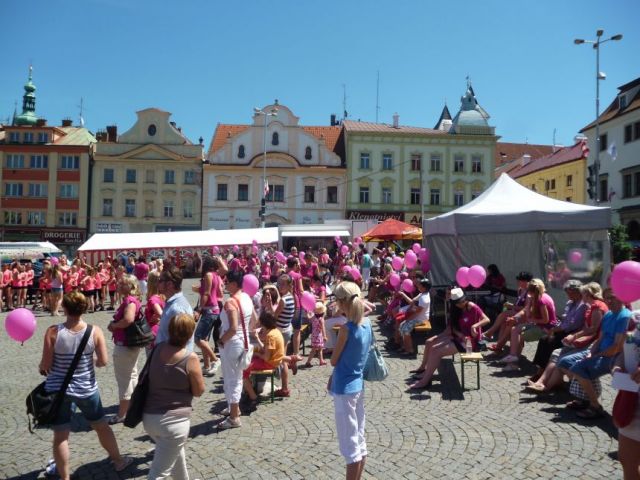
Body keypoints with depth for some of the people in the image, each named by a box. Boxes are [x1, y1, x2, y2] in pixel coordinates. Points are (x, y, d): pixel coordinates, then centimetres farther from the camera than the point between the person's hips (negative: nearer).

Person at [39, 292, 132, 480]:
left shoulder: (53, 331, -15)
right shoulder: (95, 331, -13)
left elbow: (46, 364, -11)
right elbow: (104, 361, -11)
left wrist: (42, 367, 12)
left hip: (57, 389, -1)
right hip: (86, 389, 1)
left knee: (60, 435, 11)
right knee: (101, 426, 19)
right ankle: (118, 461, 36)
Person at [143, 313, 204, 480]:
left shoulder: (158, 349, -2)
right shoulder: (190, 358, -18)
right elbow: (199, 391, -7)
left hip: (149, 417, 7)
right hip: (174, 421, -7)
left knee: (176, 452, 30)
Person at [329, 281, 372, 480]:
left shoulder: (346, 328, -21)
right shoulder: (367, 325, 2)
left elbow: (334, 360, -11)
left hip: (344, 388, -8)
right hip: (358, 384, 8)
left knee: (350, 444, 3)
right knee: (359, 440, 17)